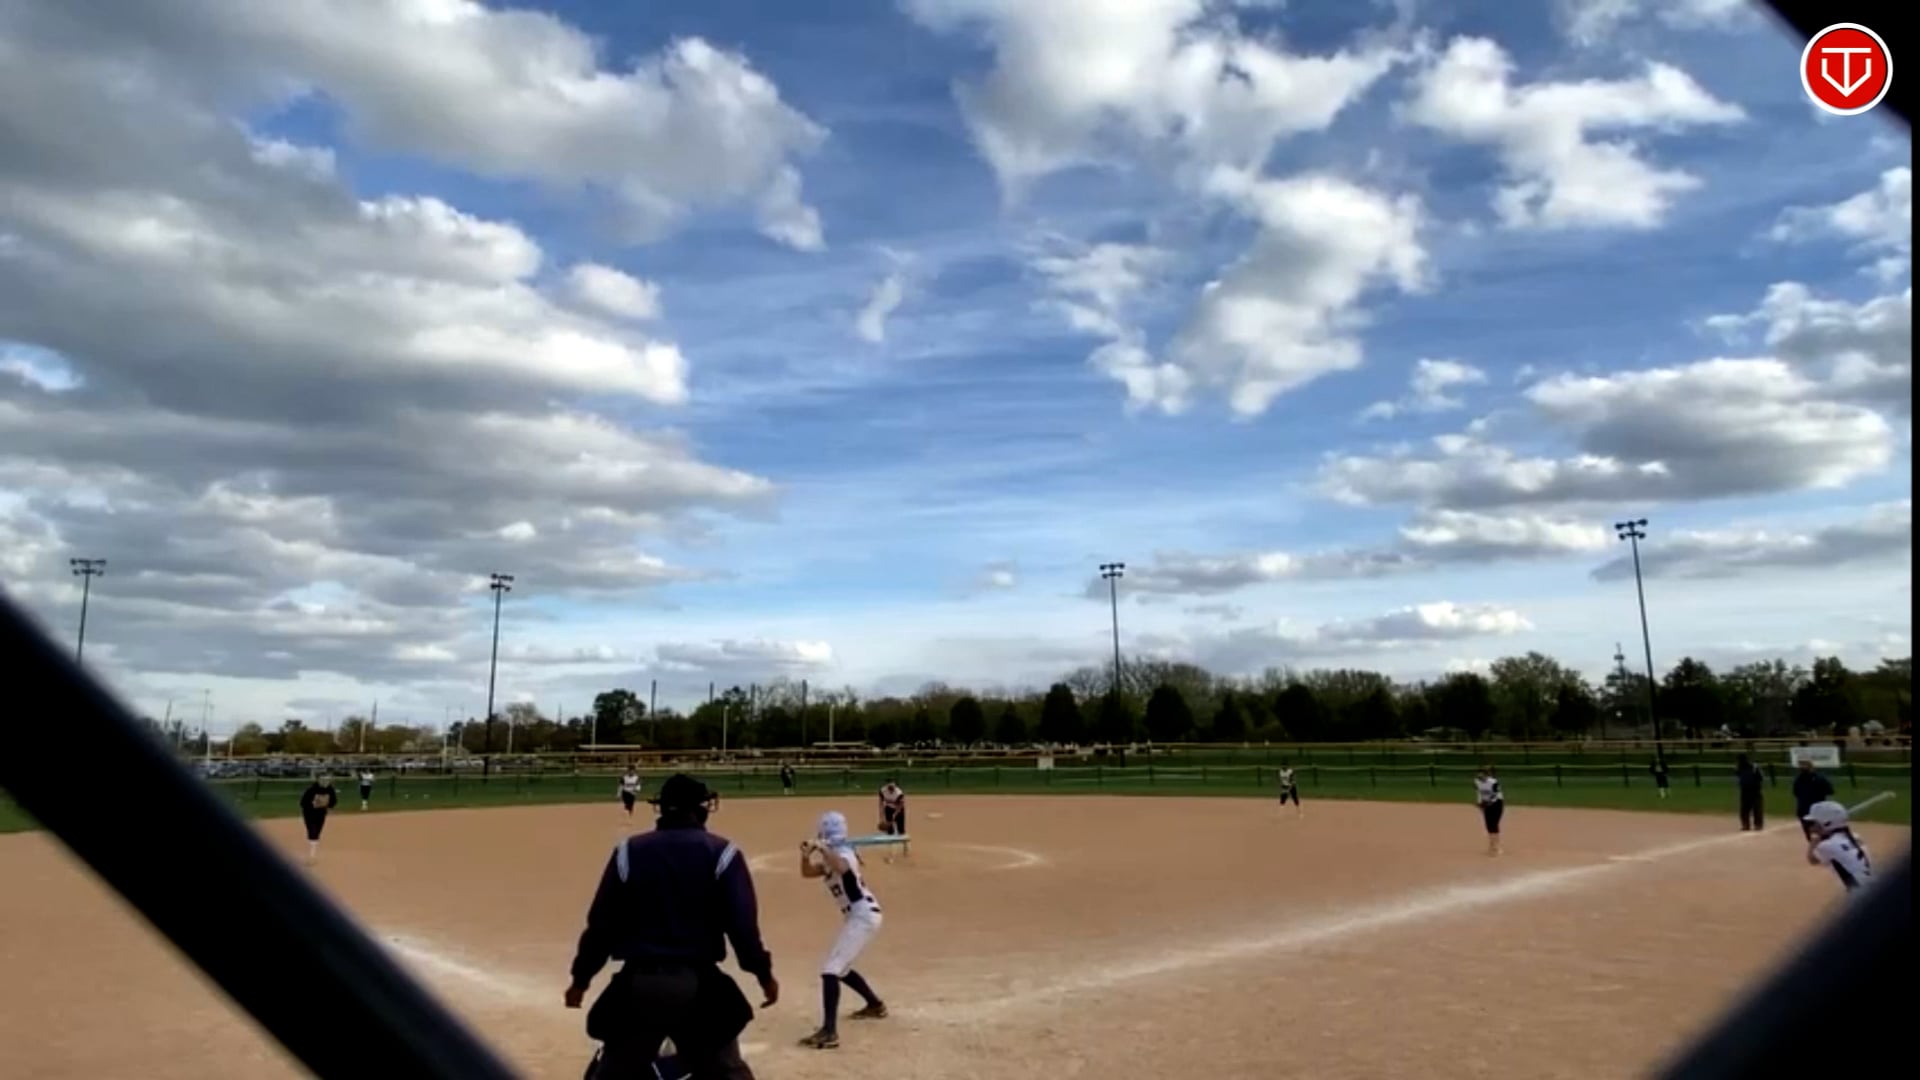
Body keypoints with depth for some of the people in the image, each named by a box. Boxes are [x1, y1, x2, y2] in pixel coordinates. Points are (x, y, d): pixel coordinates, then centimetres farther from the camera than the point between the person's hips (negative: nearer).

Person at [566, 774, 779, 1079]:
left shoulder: (629, 851, 3)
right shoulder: (720, 853, -2)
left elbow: (601, 923, 3)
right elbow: (741, 924, -8)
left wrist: (581, 978, 14)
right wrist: (763, 973, 3)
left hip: (637, 982, 2)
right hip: (697, 983, -1)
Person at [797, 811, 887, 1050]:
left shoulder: (844, 854, -18)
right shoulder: (832, 857, 13)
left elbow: (841, 868, -42)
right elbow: (807, 872, 10)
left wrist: (821, 848, -43)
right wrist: (806, 855, -9)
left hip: (863, 916, -10)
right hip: (856, 916, 10)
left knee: (830, 970, -17)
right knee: (840, 967, 24)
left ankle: (829, 1033, -22)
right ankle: (876, 1005, 41)